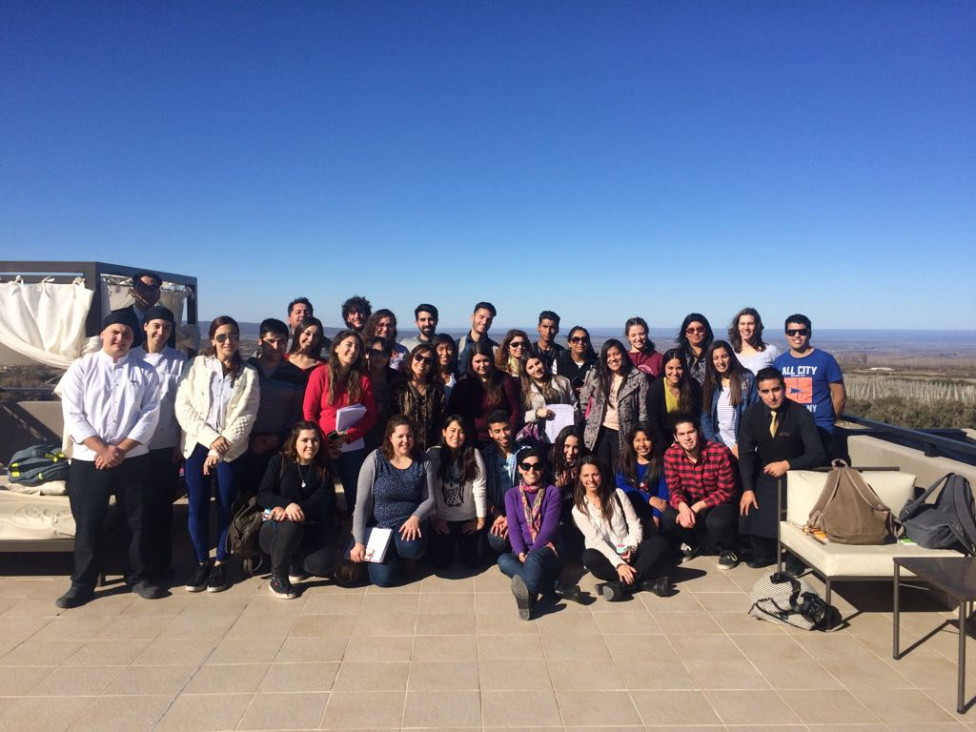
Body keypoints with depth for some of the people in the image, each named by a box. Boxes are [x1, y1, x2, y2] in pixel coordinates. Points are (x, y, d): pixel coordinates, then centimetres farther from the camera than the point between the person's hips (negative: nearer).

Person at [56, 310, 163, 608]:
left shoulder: (145, 372, 3)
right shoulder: (81, 368, 2)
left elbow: (150, 415, -3)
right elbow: (72, 415, -5)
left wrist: (121, 449, -12)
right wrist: (102, 449, -14)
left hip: (133, 459, 1)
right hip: (87, 460, 0)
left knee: (135, 521, 9)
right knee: (88, 524, 6)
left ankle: (137, 577, 23)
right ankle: (83, 583, 21)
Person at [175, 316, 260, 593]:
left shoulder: (248, 374, 4)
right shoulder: (197, 366, 4)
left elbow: (245, 417, -3)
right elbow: (183, 406, -3)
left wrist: (221, 447, -12)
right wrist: (211, 438, -12)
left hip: (231, 450, 0)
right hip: (197, 445, 1)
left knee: (226, 506, 4)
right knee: (197, 506, 1)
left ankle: (221, 563, 18)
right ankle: (201, 562, 17)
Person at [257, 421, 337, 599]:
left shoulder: (323, 469, 5)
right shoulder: (279, 462, 2)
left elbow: (324, 503, -7)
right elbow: (263, 495, -8)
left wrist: (293, 510, -26)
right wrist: (287, 504, -29)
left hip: (310, 529, 2)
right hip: (276, 527, -1)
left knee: (323, 564, -26)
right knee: (291, 526, -38)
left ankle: (294, 561, 10)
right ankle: (277, 578, -14)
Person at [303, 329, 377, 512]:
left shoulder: (363, 378, 3)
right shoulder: (320, 374, -3)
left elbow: (370, 415, 1)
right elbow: (308, 411, -4)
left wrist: (348, 436, -13)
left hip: (353, 447, 1)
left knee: (355, 495, 5)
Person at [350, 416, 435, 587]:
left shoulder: (423, 462, -4)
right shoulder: (375, 460, -10)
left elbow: (429, 499, -2)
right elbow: (361, 503, -11)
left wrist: (415, 518, -23)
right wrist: (359, 542, -16)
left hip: (408, 522, 1)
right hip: (378, 525, 0)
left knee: (411, 548, -33)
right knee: (384, 578, -15)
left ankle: (406, 554, 6)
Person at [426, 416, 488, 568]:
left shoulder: (473, 454, -9)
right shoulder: (433, 454, -9)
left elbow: (479, 487, -8)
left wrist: (481, 519, -7)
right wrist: (434, 518, -6)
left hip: (468, 518, 0)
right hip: (442, 518, 0)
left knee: (472, 561, 0)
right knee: (440, 562, -3)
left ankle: (462, 541, 35)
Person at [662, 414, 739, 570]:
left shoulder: (721, 452, -24)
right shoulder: (671, 454, -13)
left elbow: (726, 491, -18)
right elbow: (674, 489, -10)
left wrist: (697, 507, -28)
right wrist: (683, 507, -33)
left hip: (718, 502, -3)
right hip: (689, 502, 3)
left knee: (717, 522, -36)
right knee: (668, 518, -24)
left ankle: (725, 549, 2)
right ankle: (693, 540, 10)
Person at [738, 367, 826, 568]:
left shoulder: (800, 414, -16)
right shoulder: (752, 414, -8)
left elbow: (817, 455, -15)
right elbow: (746, 453, -7)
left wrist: (787, 465, -26)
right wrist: (748, 489, -16)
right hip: (764, 474, 3)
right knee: (749, 510, -18)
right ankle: (764, 553, 10)